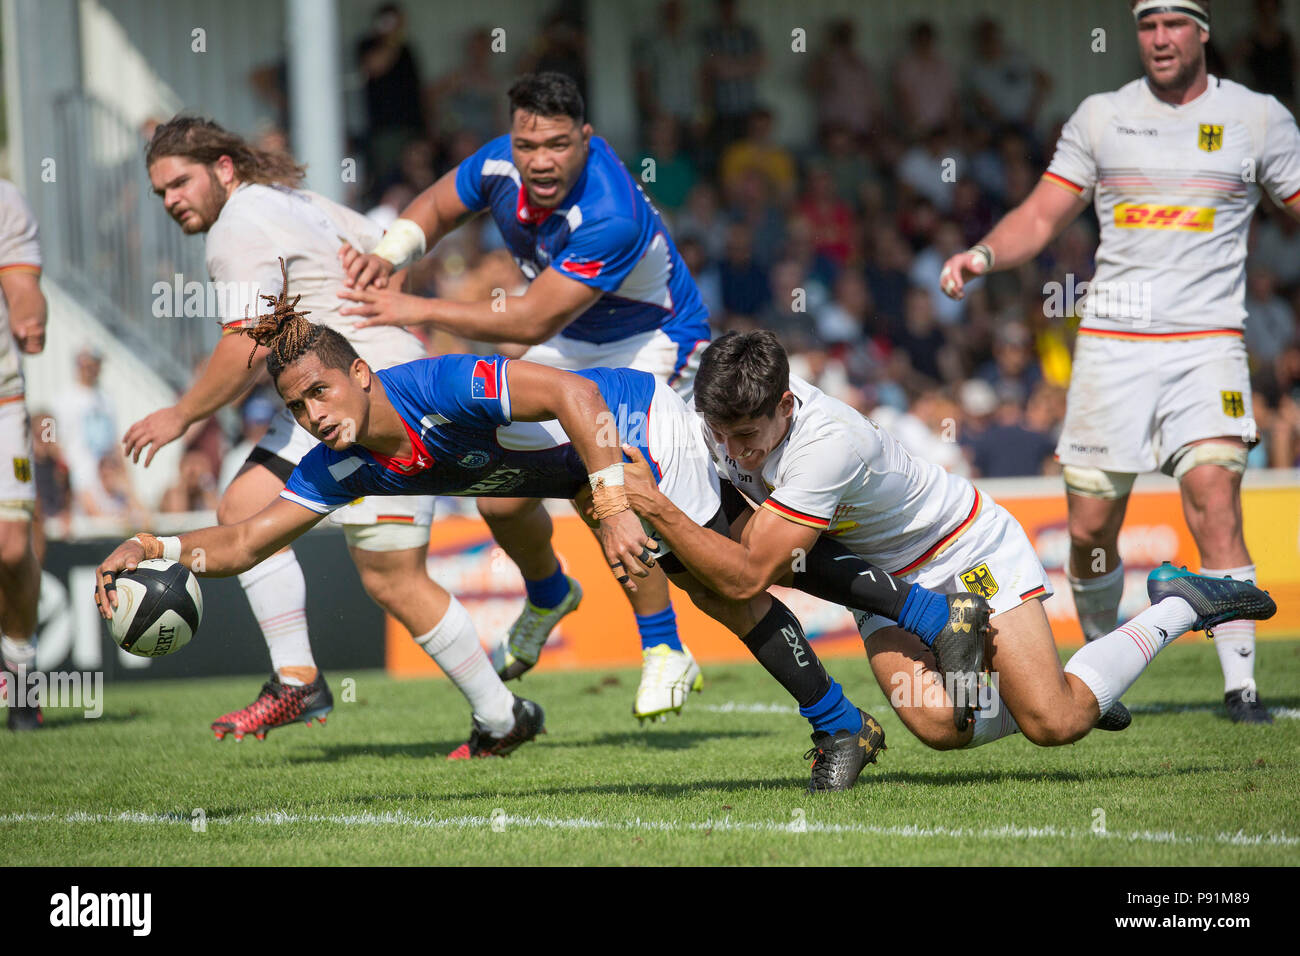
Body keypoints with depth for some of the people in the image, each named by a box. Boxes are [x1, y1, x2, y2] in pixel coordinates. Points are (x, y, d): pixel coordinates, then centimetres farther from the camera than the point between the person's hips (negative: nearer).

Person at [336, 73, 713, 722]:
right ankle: (549, 596, 35)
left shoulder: (610, 218, -39)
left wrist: (416, 310, -33)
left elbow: (532, 321, -36)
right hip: (569, 345, 7)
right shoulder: (500, 165, -17)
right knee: (501, 498, 1)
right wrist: (385, 260, -17)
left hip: (651, 344, -7)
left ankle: (666, 654, -10)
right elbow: (435, 208, 4)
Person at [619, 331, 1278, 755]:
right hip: (882, 576, 6)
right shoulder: (729, 417, -16)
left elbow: (747, 577, -39)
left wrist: (656, 509, -42)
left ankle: (1176, 607, 9)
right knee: (938, 725, -19)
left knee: (1055, 725, -16)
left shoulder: (826, 442, -39)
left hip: (968, 550, -6)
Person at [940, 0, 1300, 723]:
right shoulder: (1101, 117, 10)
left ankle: (1241, 685, -17)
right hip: (1111, 341, 2)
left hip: (1205, 343, -2)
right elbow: (1043, 216, 12)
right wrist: (984, 255, -7)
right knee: (1090, 529, 3)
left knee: (1214, 500, -21)